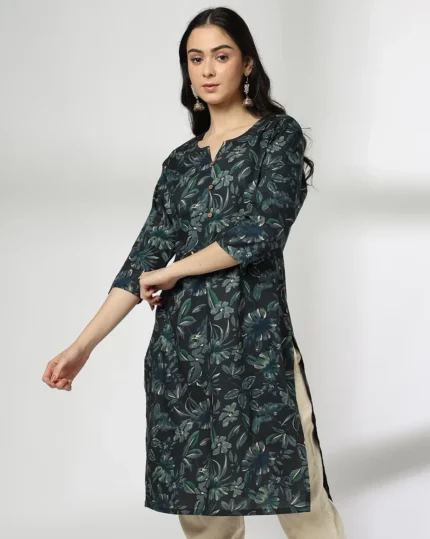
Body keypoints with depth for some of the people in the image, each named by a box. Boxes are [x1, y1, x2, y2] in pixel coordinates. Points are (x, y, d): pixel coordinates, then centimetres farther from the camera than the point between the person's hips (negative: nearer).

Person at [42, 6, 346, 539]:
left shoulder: (278, 134, 2)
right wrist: (81, 347, 2)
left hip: (255, 339, -4)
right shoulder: (181, 161, 14)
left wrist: (173, 271, -1)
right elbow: (144, 258, 10)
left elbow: (262, 231, -11)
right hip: (181, 348, 5)